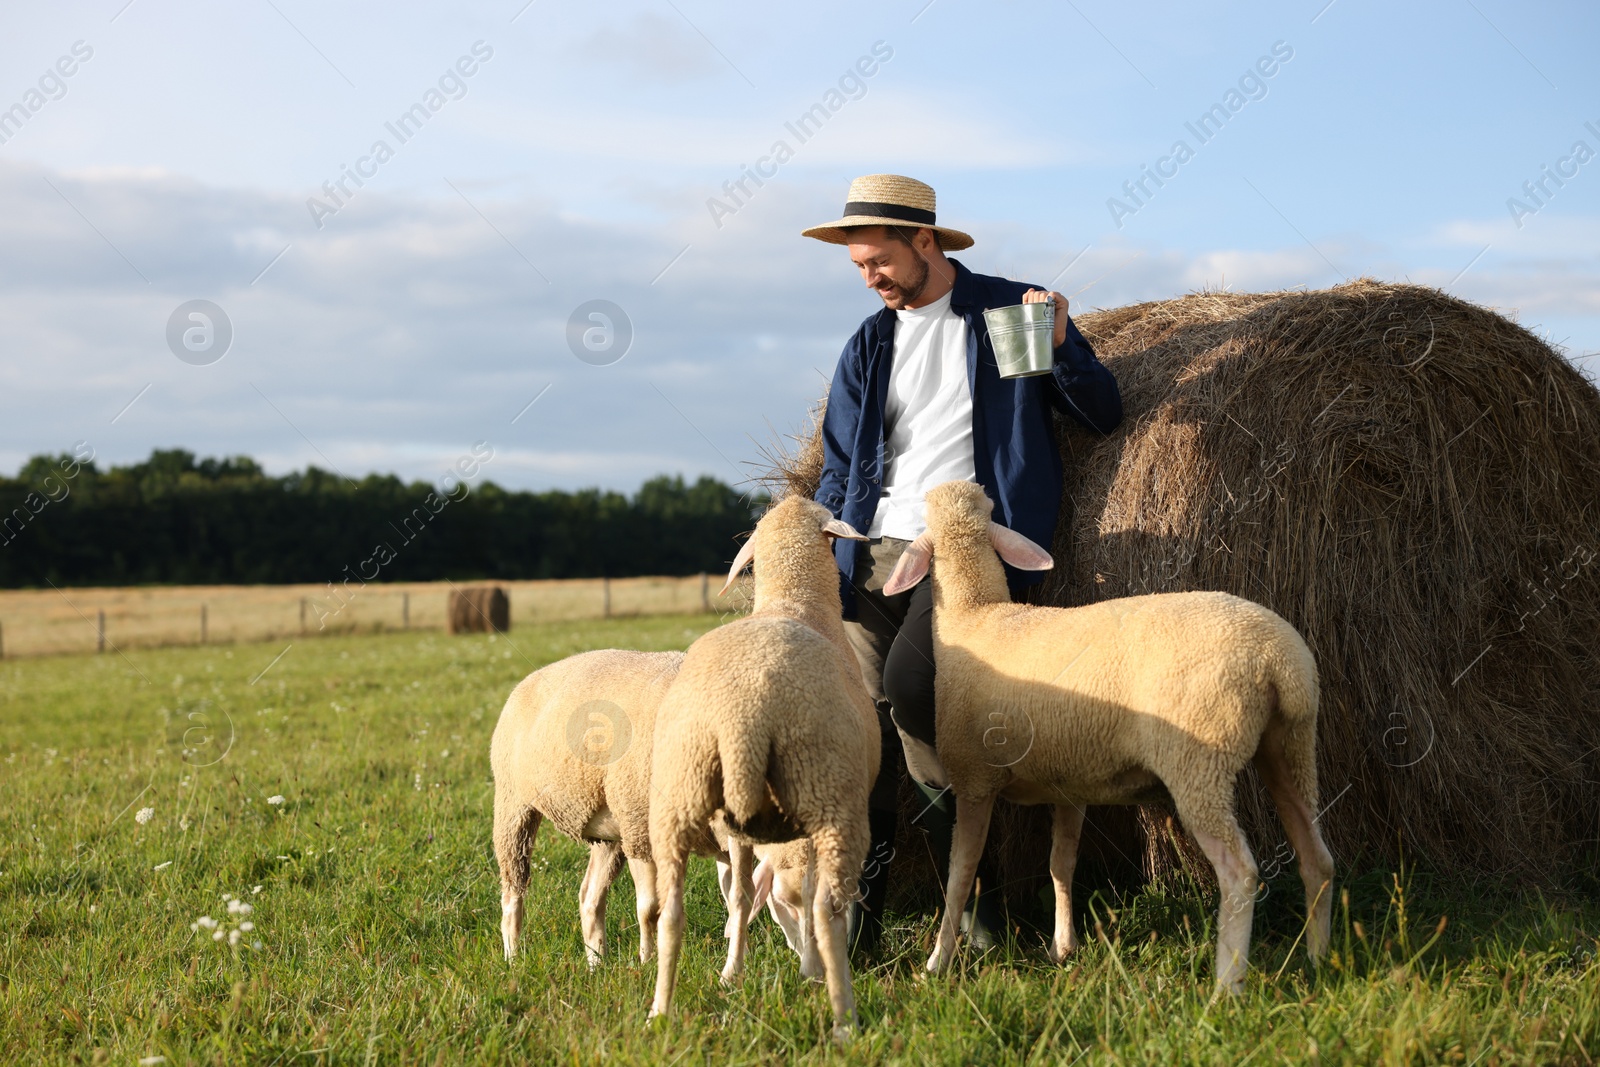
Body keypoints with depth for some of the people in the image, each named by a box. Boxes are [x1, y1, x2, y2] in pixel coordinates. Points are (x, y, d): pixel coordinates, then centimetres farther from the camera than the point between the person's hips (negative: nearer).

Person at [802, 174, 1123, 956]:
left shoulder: (1011, 310, 6)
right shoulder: (868, 347, 18)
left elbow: (1104, 415, 6)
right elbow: (840, 468, 20)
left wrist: (1061, 345, -12)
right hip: (875, 550, 5)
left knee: (908, 680, -25)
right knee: (863, 713, -7)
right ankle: (854, 923, -1)